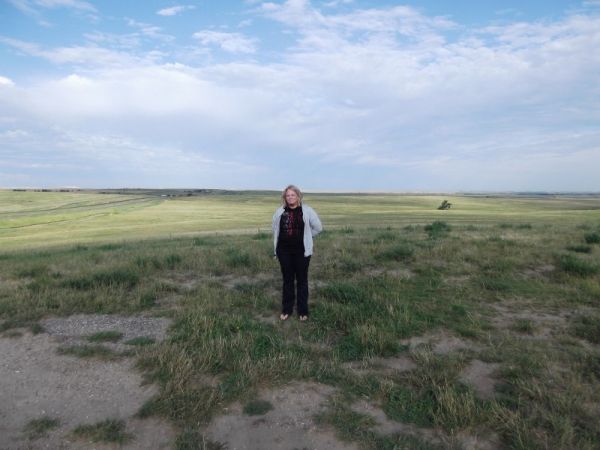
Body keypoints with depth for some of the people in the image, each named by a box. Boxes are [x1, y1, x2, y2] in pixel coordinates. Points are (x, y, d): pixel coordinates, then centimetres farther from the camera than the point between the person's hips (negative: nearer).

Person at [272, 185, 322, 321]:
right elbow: (275, 228, 16)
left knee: (302, 280, 7)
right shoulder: (280, 211, 1)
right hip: (284, 251, 2)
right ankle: (286, 309, 23)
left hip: (301, 251, -2)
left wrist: (305, 237, 5)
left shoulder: (306, 210, -5)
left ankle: (303, 311, 18)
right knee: (287, 280, 12)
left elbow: (318, 227, 2)